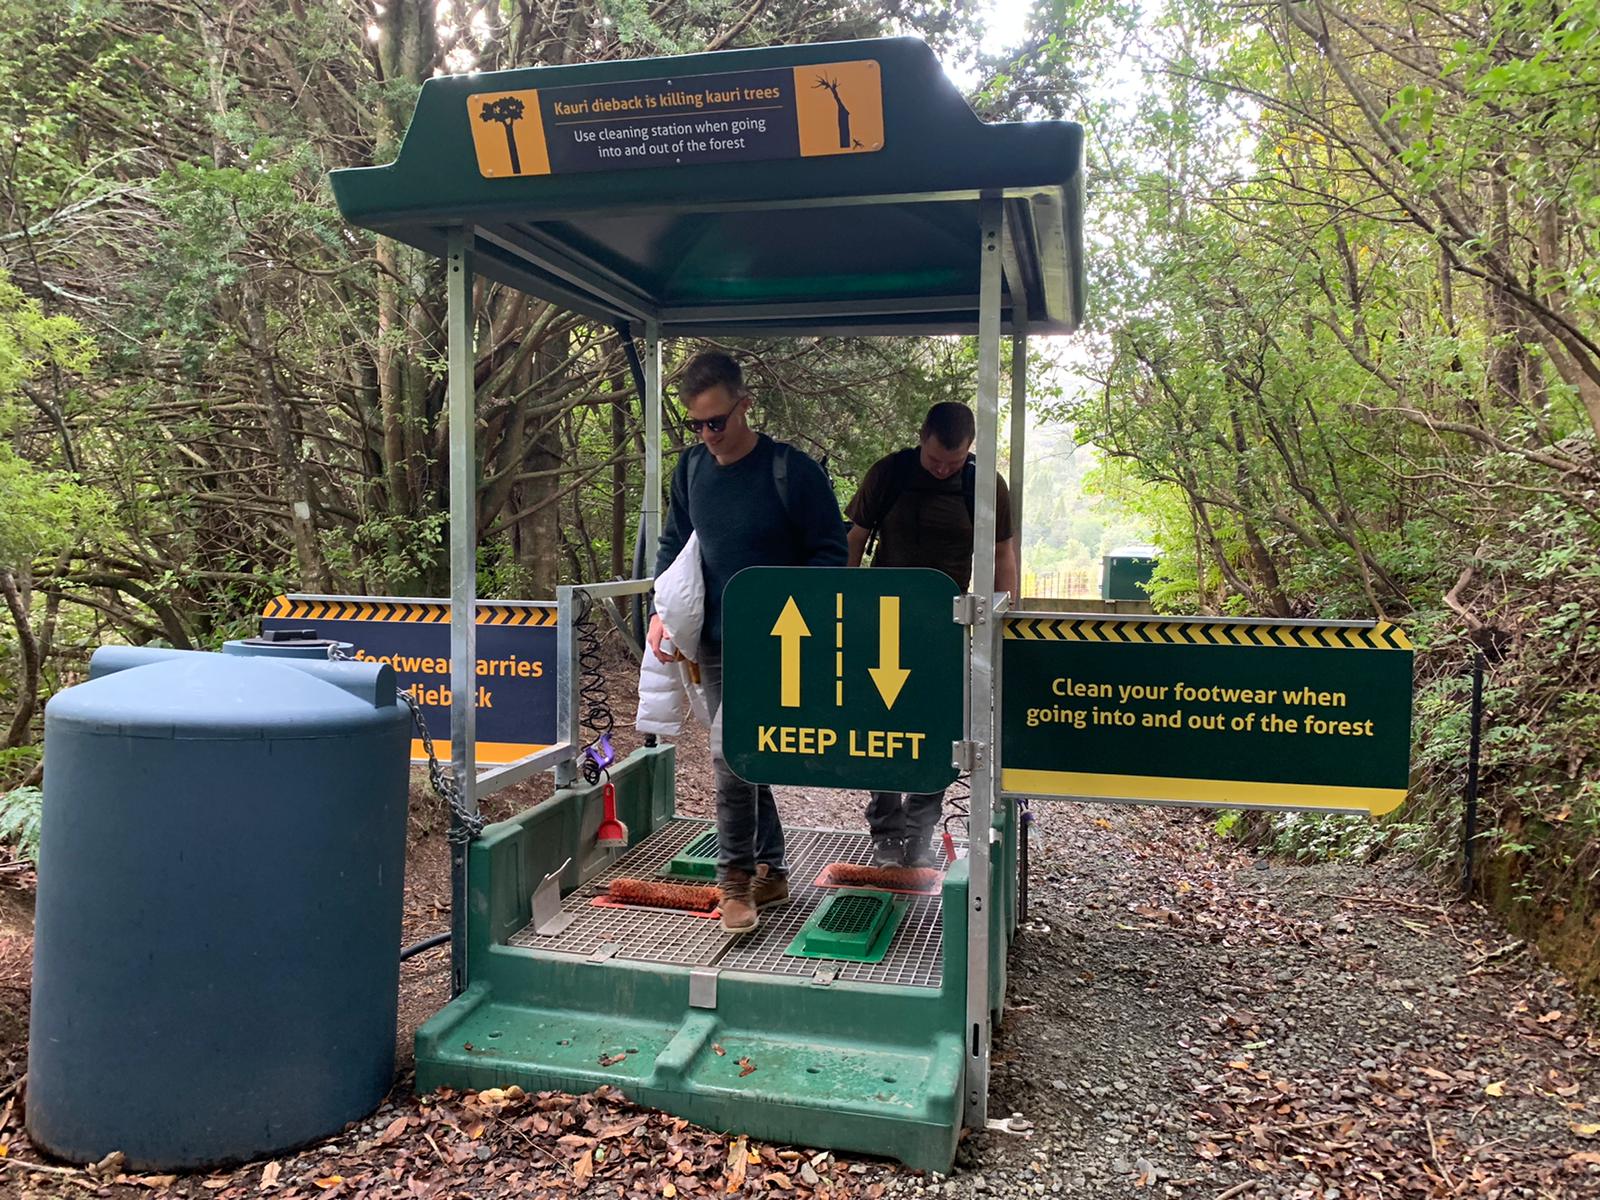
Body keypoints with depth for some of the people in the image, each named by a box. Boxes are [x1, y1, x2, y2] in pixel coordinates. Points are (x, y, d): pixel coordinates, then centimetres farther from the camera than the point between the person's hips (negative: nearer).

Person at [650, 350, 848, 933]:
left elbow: (830, 551, -8)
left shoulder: (791, 470, -13)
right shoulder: (692, 466, 4)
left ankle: (735, 876, 0)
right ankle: (770, 873, 27)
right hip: (713, 640, 6)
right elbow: (674, 542, 16)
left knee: (730, 749, -18)